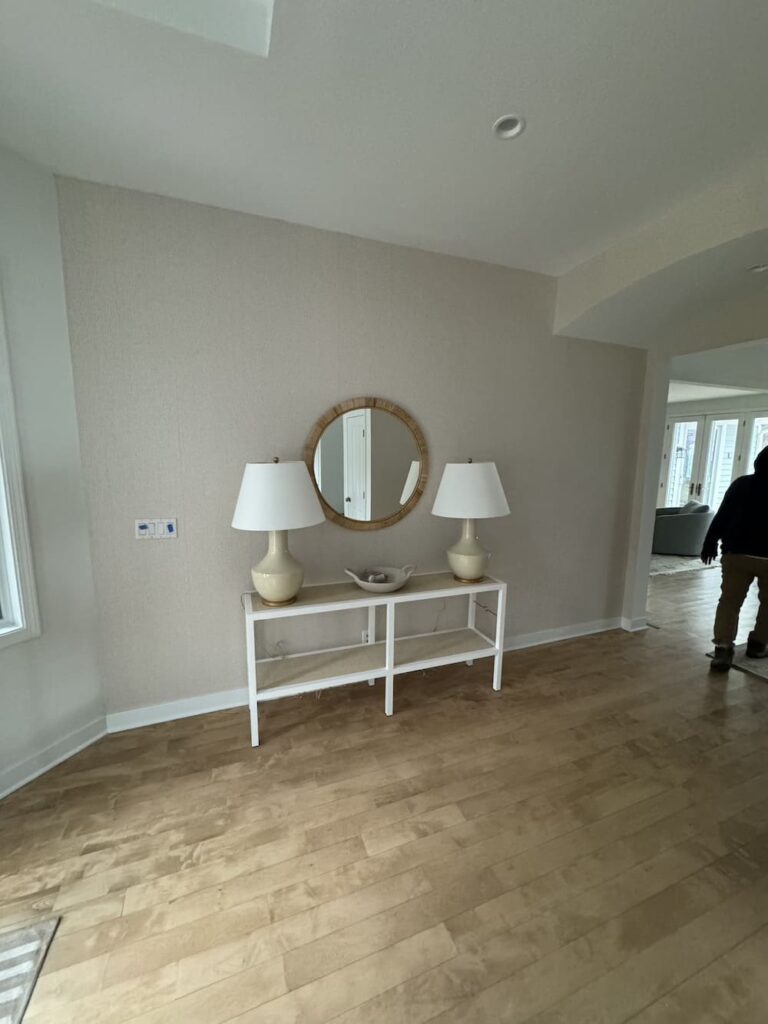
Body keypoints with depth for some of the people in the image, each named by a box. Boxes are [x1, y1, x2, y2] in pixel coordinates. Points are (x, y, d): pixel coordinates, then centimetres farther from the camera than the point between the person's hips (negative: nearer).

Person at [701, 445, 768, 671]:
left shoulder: (741, 484, 1)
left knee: (730, 601, 3)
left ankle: (723, 647, -5)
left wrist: (710, 543, 7)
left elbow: (721, 517, 0)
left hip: (737, 553, 0)